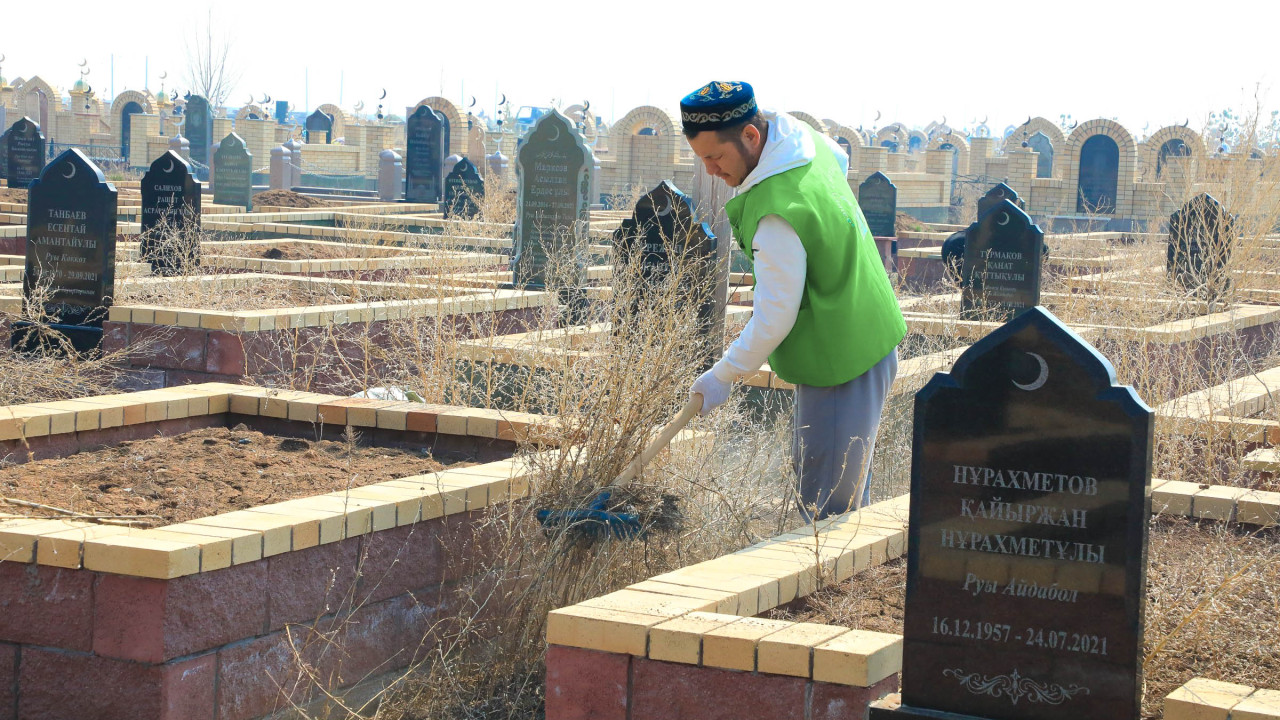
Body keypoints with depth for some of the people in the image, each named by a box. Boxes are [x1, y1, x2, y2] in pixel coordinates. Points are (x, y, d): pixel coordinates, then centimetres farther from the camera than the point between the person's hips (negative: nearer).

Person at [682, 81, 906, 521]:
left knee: (827, 505, -6)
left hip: (842, 362, -10)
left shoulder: (776, 215, -30)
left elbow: (774, 318, -23)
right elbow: (841, 160, 25)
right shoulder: (805, 138, -1)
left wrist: (723, 377, -10)